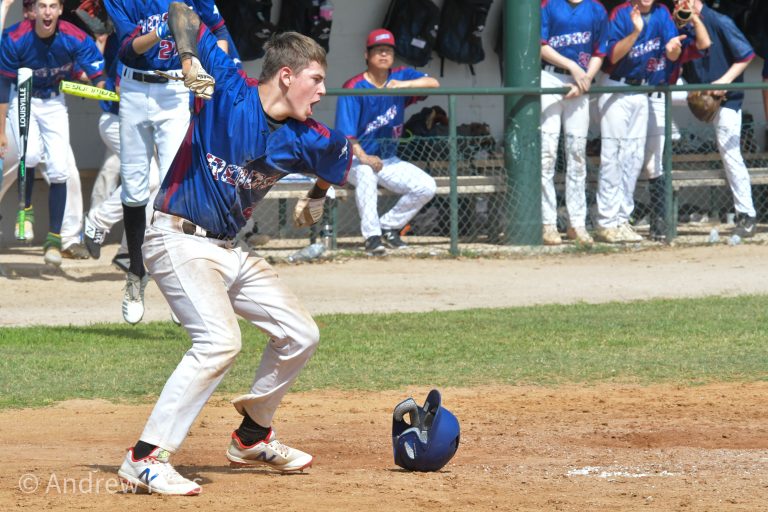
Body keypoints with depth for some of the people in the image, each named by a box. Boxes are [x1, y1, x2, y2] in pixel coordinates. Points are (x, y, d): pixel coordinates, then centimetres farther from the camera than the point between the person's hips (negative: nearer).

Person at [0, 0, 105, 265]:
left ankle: (54, 238, 6)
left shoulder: (75, 39, -22)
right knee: (31, 154, -27)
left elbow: (100, 79, -21)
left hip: (54, 103, 1)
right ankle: (25, 208, 0)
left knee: (58, 170, -7)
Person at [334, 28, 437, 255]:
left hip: (389, 161, 5)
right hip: (355, 158, -5)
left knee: (427, 187, -10)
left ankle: (389, 226, 7)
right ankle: (372, 236, -30)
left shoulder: (400, 77, -1)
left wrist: (404, 84, -36)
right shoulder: (354, 88, -15)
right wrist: (363, 158, -38)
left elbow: (433, 83, -18)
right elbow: (345, 133, -21)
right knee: (366, 172, -38)